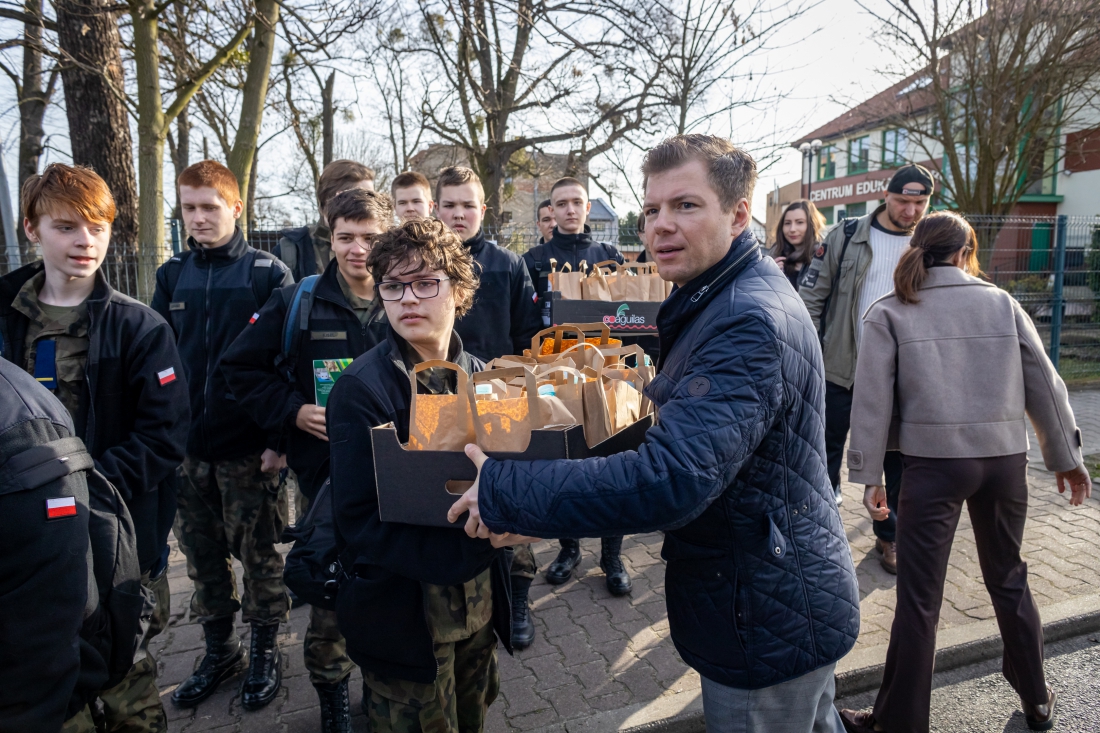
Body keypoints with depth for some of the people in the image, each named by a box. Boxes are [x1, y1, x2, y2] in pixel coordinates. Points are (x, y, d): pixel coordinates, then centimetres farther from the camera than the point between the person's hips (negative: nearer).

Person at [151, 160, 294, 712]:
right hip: (185, 448, 5)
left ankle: (266, 651, 27)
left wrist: (281, 436, -14)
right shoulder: (172, 276, 8)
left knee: (258, 553, 8)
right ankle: (218, 650, 34)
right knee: (202, 554, 15)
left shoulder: (267, 272, -5)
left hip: (250, 448, -4)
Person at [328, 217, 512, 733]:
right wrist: (474, 545, -32)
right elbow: (359, 521, -20)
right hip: (404, 618, -5)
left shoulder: (478, 375, -1)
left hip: (477, 600, 5)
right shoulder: (363, 389, -17)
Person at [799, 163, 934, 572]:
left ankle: (889, 537, 30)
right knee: (826, 452, 7)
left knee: (897, 461, 12)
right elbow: (812, 296, -2)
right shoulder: (847, 237, -3)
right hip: (840, 368, -2)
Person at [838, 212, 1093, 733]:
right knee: (1009, 579, 22)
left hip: (933, 461, -3)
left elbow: (873, 398, -7)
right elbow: (1044, 384, 7)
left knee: (918, 596, 4)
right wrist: (1066, 456, 16)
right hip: (1004, 458, 3)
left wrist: (870, 474, -3)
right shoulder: (1002, 303, 5)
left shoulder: (889, 313, -2)